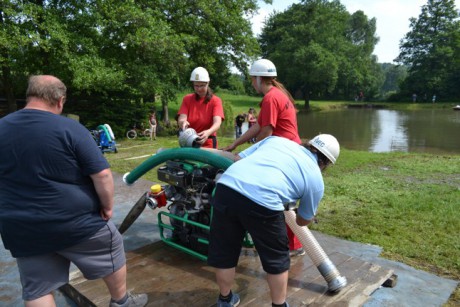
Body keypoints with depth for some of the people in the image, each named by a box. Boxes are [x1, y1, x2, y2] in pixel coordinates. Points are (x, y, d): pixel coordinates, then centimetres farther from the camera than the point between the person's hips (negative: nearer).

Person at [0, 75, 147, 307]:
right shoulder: (70, 128, -15)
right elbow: (101, 174, -19)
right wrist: (107, 206, -4)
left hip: (22, 229, 5)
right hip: (75, 222, -4)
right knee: (112, 251, 20)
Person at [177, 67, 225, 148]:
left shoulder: (215, 101, -5)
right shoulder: (187, 99, 4)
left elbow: (217, 122, -21)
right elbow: (181, 118, -9)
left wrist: (208, 132, -44)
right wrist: (183, 122, -35)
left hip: (208, 144, -2)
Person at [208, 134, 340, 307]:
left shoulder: (276, 139, 29)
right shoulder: (316, 179, 20)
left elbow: (238, 159, 27)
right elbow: (303, 221, 33)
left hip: (226, 186, 5)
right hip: (262, 202, -4)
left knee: (224, 254, 25)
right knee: (277, 260, 23)